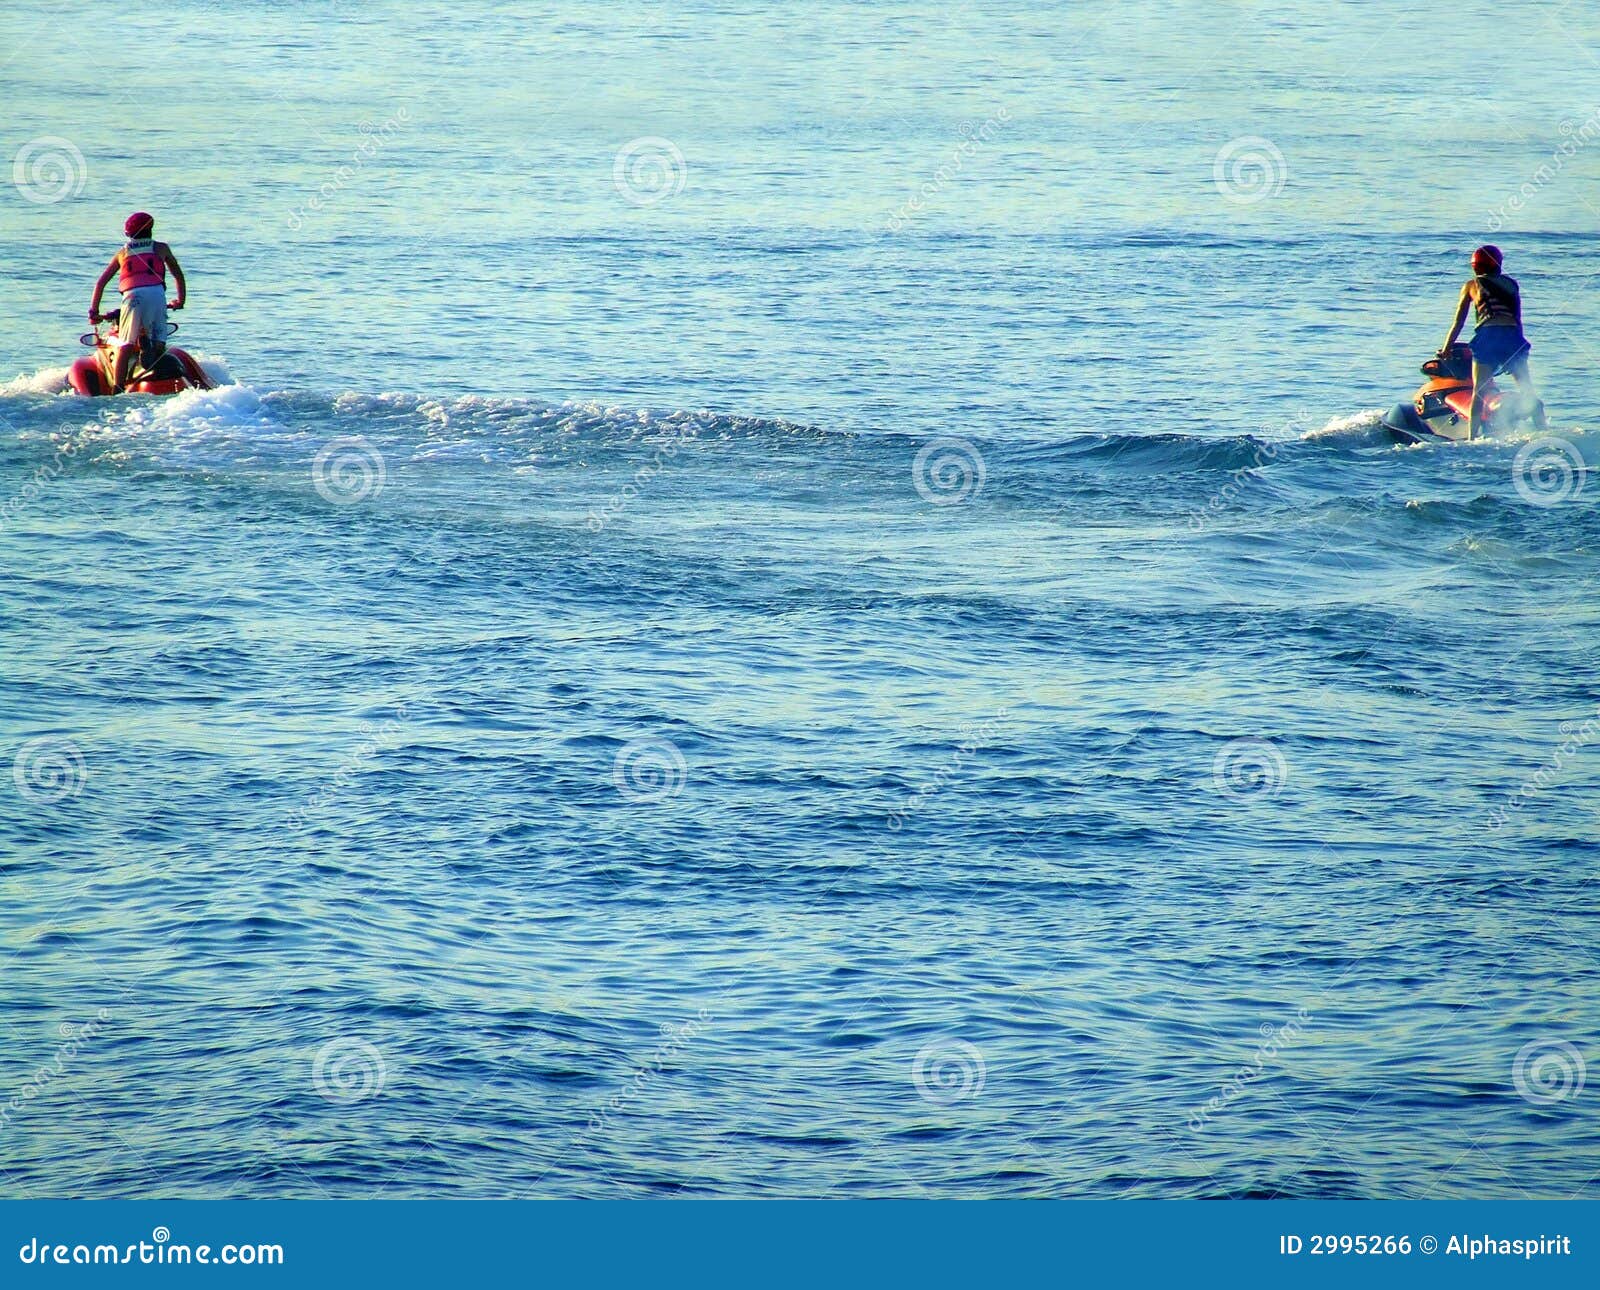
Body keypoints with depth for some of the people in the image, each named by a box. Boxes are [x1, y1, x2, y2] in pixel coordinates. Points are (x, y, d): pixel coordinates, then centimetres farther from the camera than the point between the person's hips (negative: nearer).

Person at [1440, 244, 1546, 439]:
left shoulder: (1472, 285, 15)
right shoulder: (1511, 284, 22)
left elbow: (1458, 323, 16)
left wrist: (1445, 350, 24)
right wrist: (1518, 345, 33)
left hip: (1488, 336, -3)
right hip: (1513, 335, 3)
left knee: (1479, 393, -3)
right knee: (1528, 391, 10)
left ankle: (1472, 439, -15)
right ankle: (1545, 432, 6)